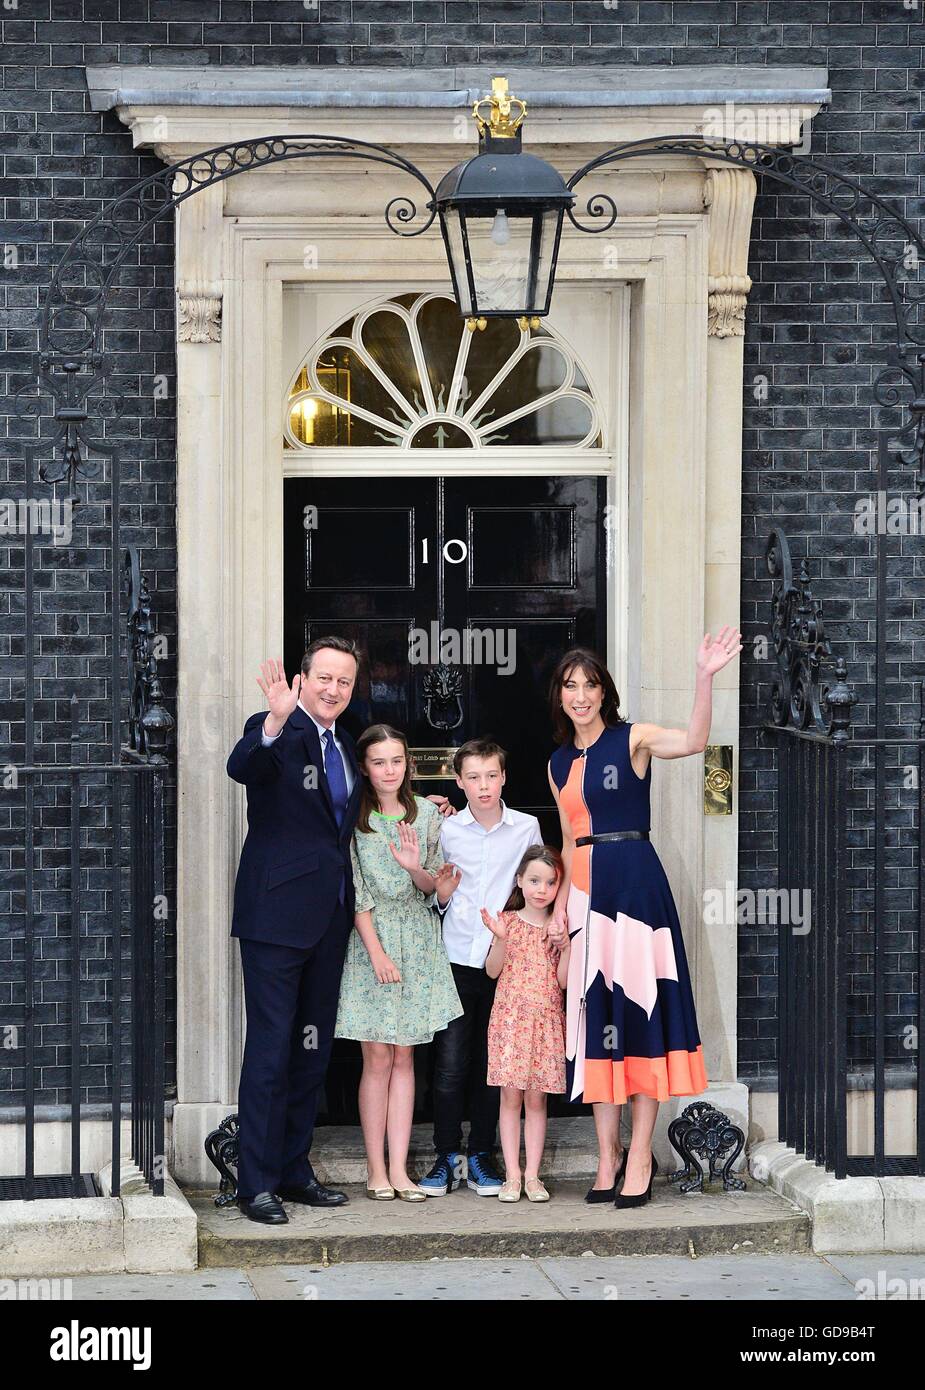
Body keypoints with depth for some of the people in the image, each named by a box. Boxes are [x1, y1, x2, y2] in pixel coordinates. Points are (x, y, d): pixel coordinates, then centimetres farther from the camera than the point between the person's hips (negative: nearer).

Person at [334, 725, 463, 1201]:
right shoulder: (353, 818, -4)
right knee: (377, 1058, -3)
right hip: (370, 937, -3)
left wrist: (416, 869, -15)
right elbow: (356, 890, -7)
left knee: (403, 1057, 3)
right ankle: (377, 1171, 3)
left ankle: (399, 1170, 4)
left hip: (417, 942, 3)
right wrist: (376, 951, -13)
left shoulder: (426, 813, 6)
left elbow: (433, 888, 8)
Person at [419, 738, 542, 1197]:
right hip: (457, 957, 0)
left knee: (492, 1063, 5)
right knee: (450, 1062, -4)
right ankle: (447, 1156, 7)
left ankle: (481, 1155, 16)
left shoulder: (527, 827, 3)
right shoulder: (448, 830, 5)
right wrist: (442, 896, -6)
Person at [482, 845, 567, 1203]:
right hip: (510, 1016, -1)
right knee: (510, 1096, -1)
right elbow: (493, 971, -1)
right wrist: (500, 938, -16)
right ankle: (512, 1176, 2)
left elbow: (563, 981, 0)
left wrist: (566, 945, -13)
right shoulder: (508, 920, 3)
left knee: (536, 1098, 2)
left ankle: (532, 1175, 6)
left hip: (546, 1019, 1)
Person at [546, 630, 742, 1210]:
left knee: (639, 1009, -5)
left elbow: (694, 741, -22)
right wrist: (561, 903, 9)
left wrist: (706, 677, -36)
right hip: (586, 893, 6)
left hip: (635, 884, -6)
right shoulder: (560, 764, 15)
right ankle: (608, 1156, 13)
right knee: (595, 1016, 6)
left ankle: (640, 1156, 0)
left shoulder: (631, 739, -3)